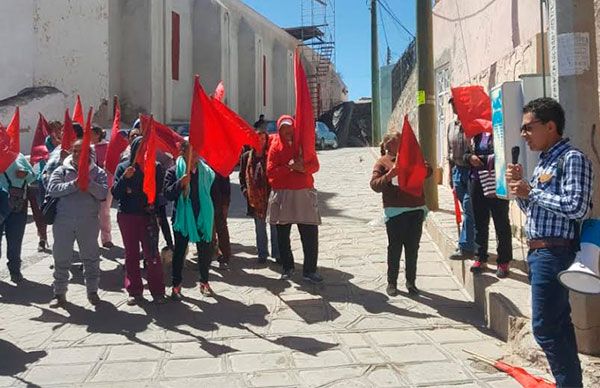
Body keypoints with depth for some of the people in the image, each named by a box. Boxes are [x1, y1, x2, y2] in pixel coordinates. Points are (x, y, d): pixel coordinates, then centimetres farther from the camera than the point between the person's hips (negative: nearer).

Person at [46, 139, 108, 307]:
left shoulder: (97, 172, 5)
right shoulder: (62, 170, 6)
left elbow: (103, 193, -9)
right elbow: (52, 189, -10)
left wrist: (88, 183, -21)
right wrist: (74, 184, -18)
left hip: (89, 222, 0)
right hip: (63, 221, 1)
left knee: (91, 257, 8)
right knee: (61, 258, 7)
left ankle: (92, 291, 23)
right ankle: (59, 293, 20)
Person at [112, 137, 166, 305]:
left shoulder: (156, 167, 1)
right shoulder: (123, 167, 2)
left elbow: (161, 192, 3)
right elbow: (115, 194, -4)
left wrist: (154, 204, -15)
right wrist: (124, 178, -18)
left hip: (148, 216, -1)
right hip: (127, 216, 2)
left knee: (152, 254, -4)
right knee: (131, 255, 9)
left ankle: (157, 291, 4)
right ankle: (134, 291, 17)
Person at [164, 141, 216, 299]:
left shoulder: (205, 170, 3)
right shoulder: (174, 171, -6)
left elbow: (211, 190, 14)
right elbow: (167, 194, -14)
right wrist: (180, 183, -29)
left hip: (202, 217, 3)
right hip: (182, 217, -3)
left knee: (205, 251, 9)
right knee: (180, 252, 7)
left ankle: (204, 282, 27)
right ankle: (176, 286, 19)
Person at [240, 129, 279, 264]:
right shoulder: (246, 156, 7)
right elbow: (242, 175, 13)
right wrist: (244, 189, 2)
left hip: (270, 195, -3)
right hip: (255, 197, 3)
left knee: (275, 225, 2)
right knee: (259, 226, 12)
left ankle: (277, 253, 11)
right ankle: (262, 253, 23)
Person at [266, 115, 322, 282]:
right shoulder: (275, 147, 3)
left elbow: (315, 165, 5)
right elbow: (270, 171, -5)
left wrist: (303, 167, -15)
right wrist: (289, 167, -16)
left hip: (305, 194, 1)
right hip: (282, 195, 0)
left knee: (310, 234, -4)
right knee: (282, 235, 8)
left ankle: (310, 271, 4)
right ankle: (287, 268, 23)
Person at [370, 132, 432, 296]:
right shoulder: (383, 162, 3)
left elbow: (428, 171, 9)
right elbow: (375, 185, -6)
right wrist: (389, 175, -21)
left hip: (417, 209, 4)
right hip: (395, 211, -4)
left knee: (413, 248, 9)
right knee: (395, 248, 3)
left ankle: (411, 282, 20)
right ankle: (392, 283, 15)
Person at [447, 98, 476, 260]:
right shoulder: (451, 126, 13)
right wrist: (451, 173, 18)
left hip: (471, 170, -6)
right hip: (458, 170, 6)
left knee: (468, 209, -6)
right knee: (467, 210, 12)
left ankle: (465, 247, -1)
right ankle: (471, 244, 21)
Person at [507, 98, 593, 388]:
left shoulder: (572, 159, -12)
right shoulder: (543, 162, 16)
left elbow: (576, 208, -22)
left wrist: (531, 192, -16)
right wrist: (519, 186, 4)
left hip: (554, 253, -9)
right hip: (538, 252, 9)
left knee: (545, 327, -6)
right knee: (559, 324, 16)